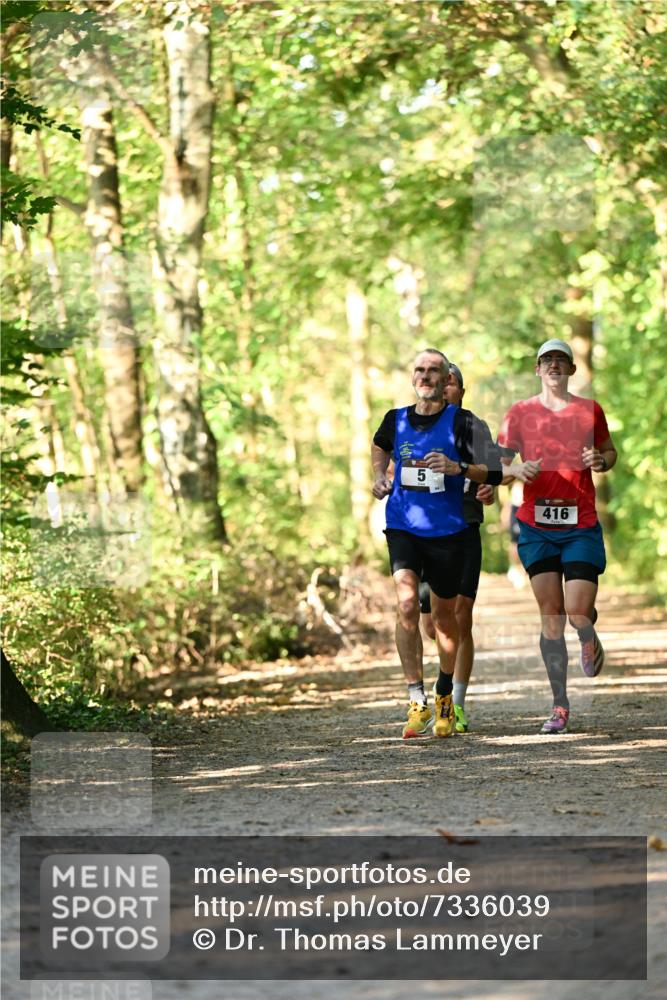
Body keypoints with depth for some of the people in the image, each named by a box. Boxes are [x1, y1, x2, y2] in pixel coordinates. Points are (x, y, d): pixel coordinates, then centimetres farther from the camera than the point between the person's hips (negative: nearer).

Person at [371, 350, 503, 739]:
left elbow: (494, 472, -8)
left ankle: (445, 696, 33)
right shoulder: (395, 419, 6)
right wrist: (379, 476, 13)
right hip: (403, 527, 2)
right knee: (407, 603, -18)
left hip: (447, 531, -1)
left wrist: (457, 467, -23)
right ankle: (418, 702, -15)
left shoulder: (462, 422, -5)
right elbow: (381, 445, 31)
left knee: (444, 614, 10)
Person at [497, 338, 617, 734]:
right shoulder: (520, 413, 5)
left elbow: (610, 451, 19)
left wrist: (601, 461, -4)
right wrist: (517, 470, -13)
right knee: (551, 617, -2)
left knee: (578, 613, -10)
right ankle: (560, 706, 4)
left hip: (582, 526, 0)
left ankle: (590, 638, 29)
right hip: (536, 526, 0)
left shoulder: (590, 410, 6)